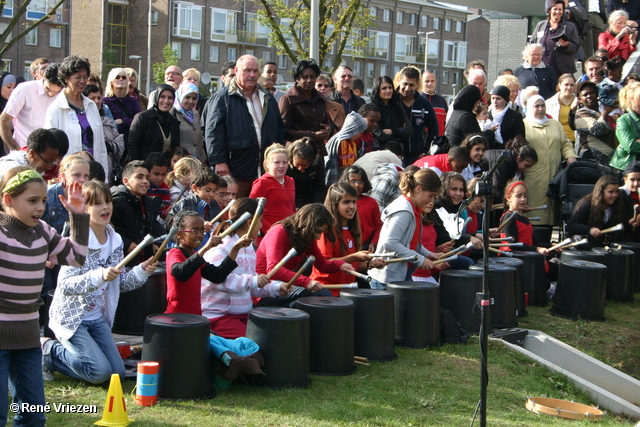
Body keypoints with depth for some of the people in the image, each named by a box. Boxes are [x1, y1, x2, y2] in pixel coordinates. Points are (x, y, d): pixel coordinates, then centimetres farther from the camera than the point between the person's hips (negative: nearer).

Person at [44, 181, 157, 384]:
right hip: (72, 317, -7)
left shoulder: (116, 241, 2)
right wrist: (99, 276, -41)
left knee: (118, 373, 3)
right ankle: (50, 350, 6)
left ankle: (66, 346, 21)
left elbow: (120, 283, 8)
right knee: (100, 372, -17)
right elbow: (65, 285, -27)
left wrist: (141, 271, -11)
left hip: (98, 318, 7)